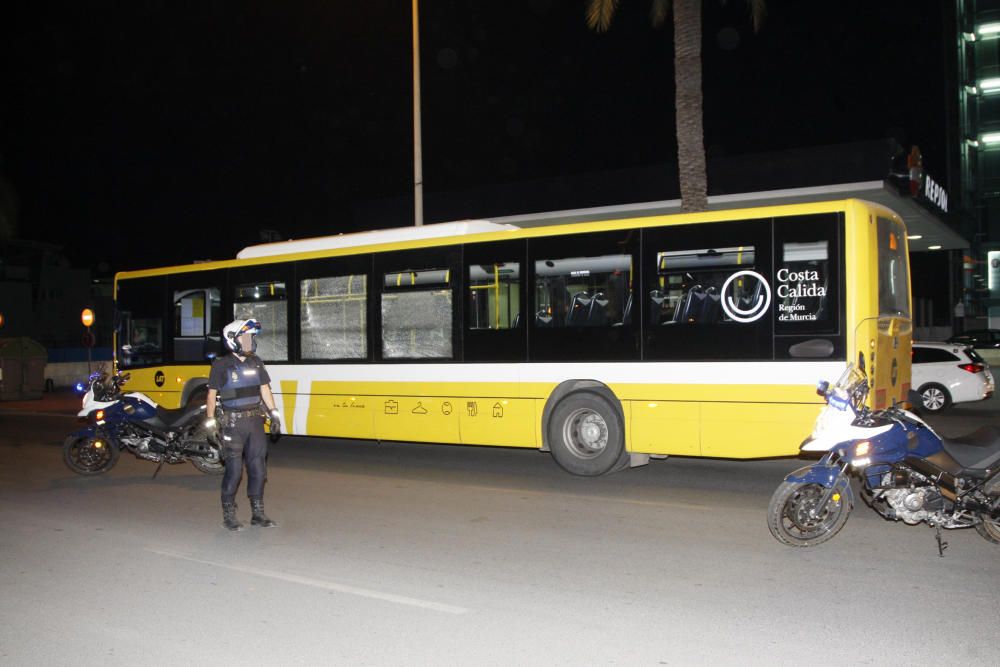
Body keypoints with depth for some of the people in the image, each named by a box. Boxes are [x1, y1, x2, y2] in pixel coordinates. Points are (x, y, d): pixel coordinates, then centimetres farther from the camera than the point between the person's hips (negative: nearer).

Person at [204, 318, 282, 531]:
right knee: (234, 470, -3)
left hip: (255, 421, 5)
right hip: (233, 423, -5)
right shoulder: (221, 365, -6)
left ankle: (258, 514, 16)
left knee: (258, 468, 7)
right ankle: (229, 515, 10)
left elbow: (265, 390, 13)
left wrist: (274, 414, 8)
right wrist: (211, 421, -7)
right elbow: (212, 394, -3)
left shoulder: (256, 362, 9)